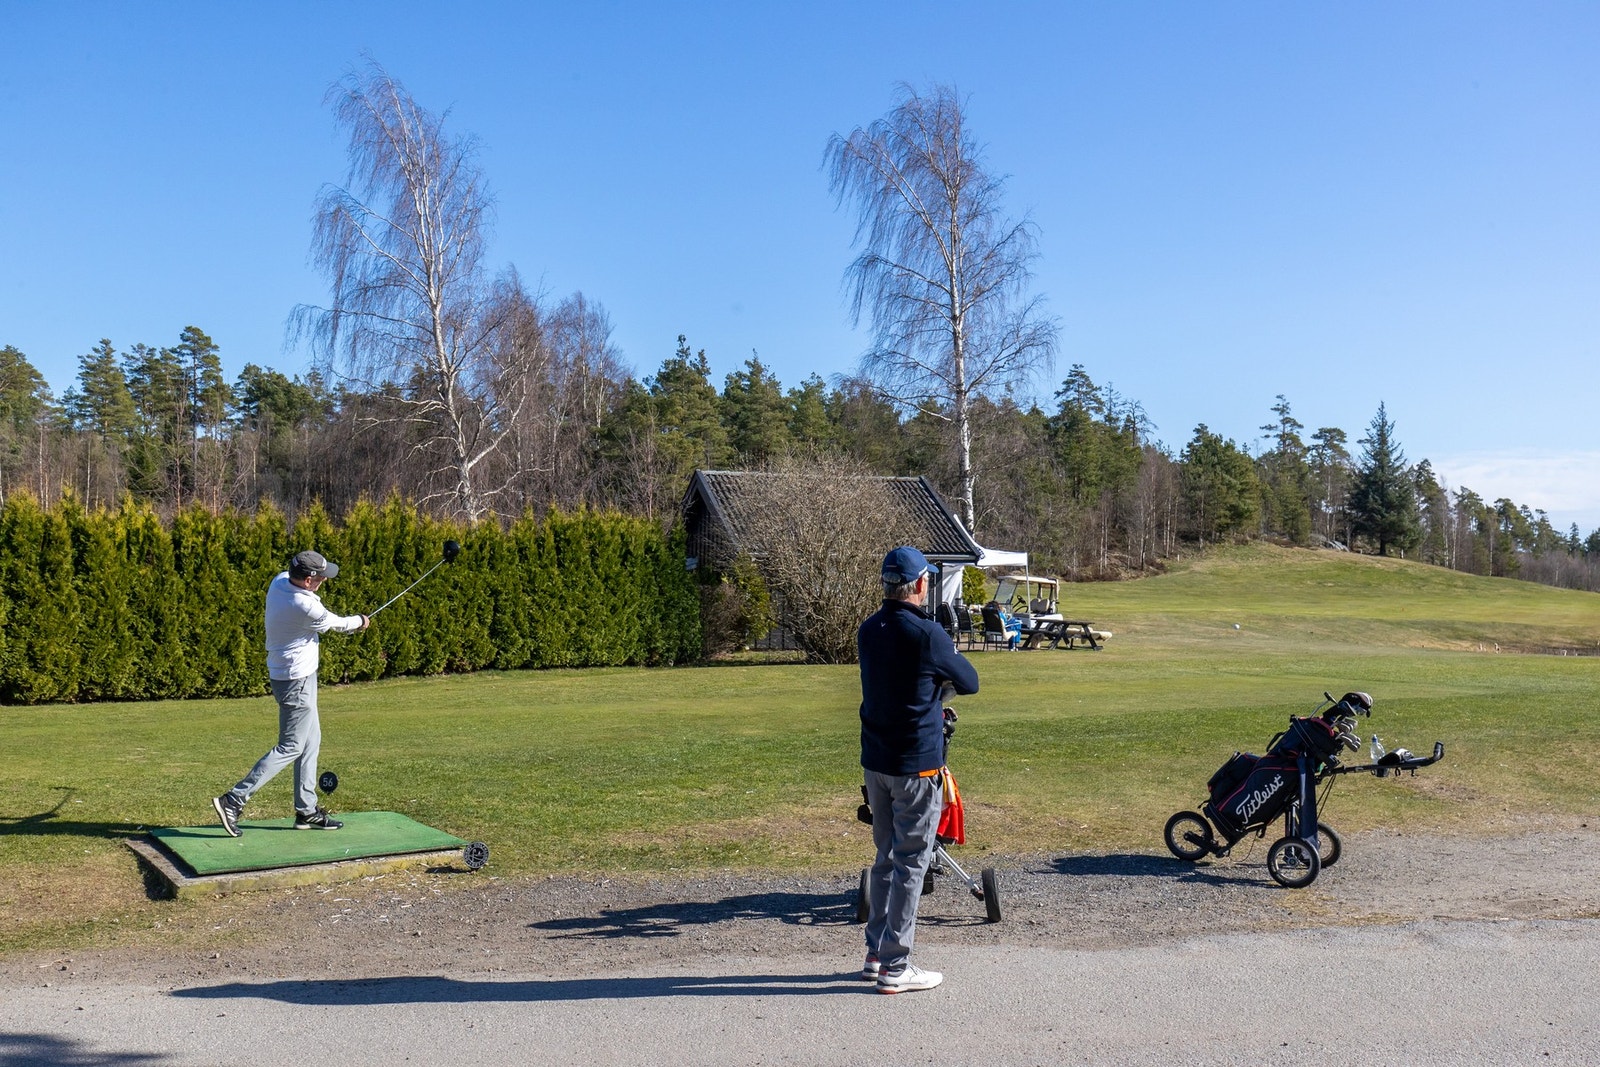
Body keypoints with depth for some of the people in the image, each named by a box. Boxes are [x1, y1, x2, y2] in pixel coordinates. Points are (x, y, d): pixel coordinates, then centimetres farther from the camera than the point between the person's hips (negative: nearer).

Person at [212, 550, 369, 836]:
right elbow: (337, 624, -8)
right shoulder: (306, 608, -28)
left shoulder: (280, 579, -5)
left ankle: (306, 811, 23)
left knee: (311, 740, 16)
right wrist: (360, 621, 12)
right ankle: (234, 801, -5)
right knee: (291, 747, -2)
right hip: (297, 680, -10)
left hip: (284, 671, 10)